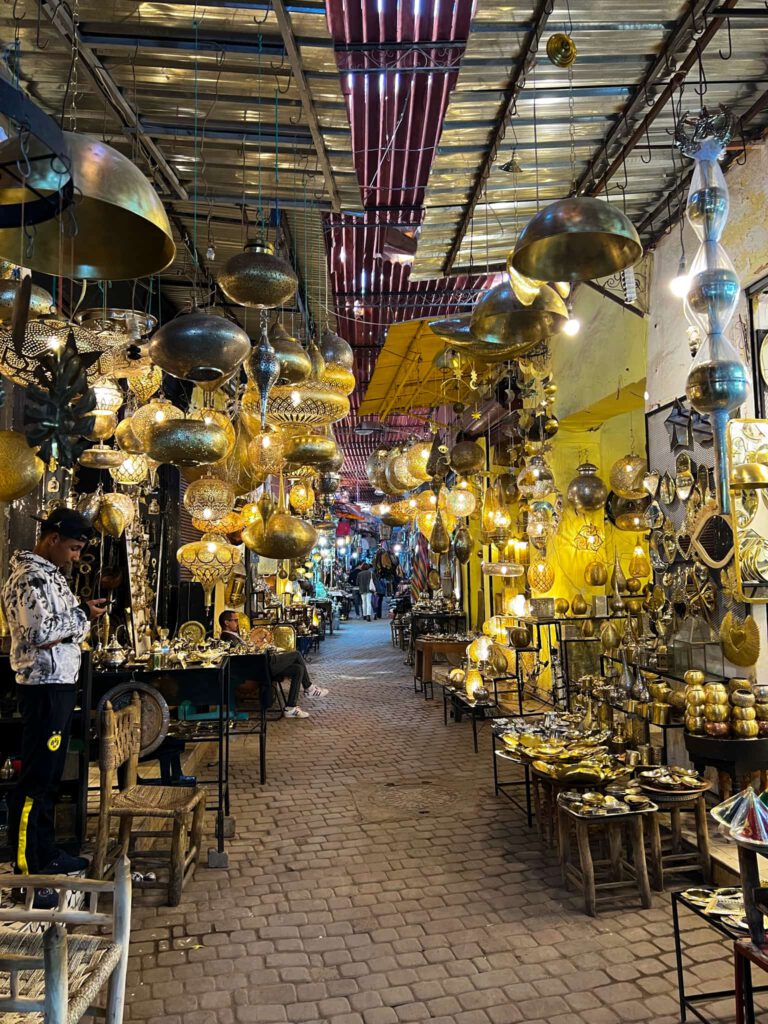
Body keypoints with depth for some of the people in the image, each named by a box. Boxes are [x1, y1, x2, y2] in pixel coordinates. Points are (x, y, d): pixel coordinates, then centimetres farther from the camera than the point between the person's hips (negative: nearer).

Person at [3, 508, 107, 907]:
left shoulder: (50, 573, 15)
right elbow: (40, 634, -24)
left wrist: (82, 611, 6)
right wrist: (82, 616, -12)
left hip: (60, 684, 10)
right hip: (44, 686, -10)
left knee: (50, 775, 17)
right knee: (35, 780, -4)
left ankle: (46, 853, 29)